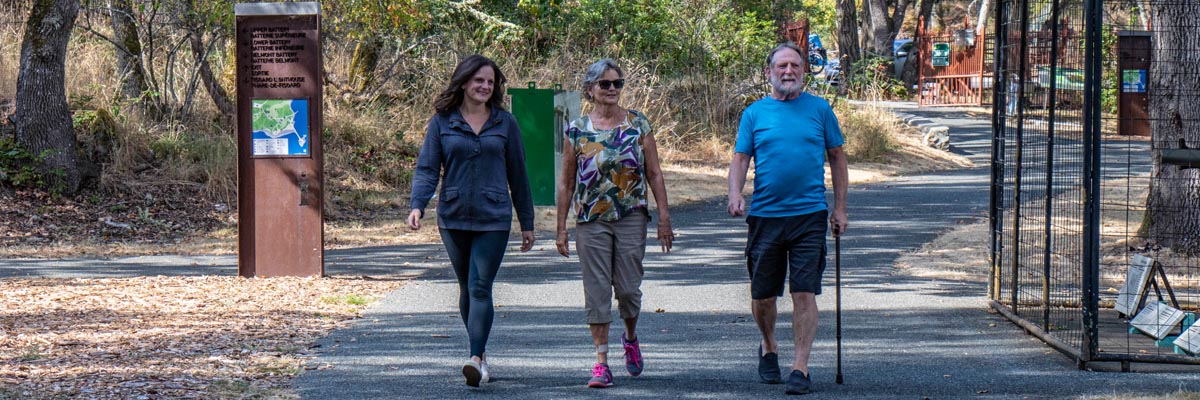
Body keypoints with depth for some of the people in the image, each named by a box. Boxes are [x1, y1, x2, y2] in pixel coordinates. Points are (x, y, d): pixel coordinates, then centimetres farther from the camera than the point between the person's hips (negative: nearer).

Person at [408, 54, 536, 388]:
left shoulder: (505, 123, 5)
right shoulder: (442, 122, 3)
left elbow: (517, 175, 10)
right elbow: (427, 168, 0)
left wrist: (527, 222, 12)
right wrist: (418, 205, -17)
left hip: (493, 219, -2)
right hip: (453, 218, 2)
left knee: (481, 287, -12)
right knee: (467, 288, 11)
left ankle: (476, 358, -20)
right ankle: (480, 351, 24)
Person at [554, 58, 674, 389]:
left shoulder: (638, 124, 3)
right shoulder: (576, 130, 2)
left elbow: (654, 174, 4)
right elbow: (567, 183, 7)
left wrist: (664, 218, -1)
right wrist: (561, 228, 5)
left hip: (631, 219, 0)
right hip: (591, 222, 0)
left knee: (628, 287, 1)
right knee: (596, 290, -2)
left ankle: (631, 338, 31)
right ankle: (601, 361, 2)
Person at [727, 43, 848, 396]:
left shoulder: (819, 109, 7)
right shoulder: (755, 113, 7)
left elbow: (836, 156, 12)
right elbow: (740, 158, 5)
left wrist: (840, 207, 7)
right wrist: (735, 194, -15)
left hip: (809, 214, -1)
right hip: (765, 215, 1)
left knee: (805, 293, -7)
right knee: (762, 294, 9)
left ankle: (801, 368, -4)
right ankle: (768, 347, 35)